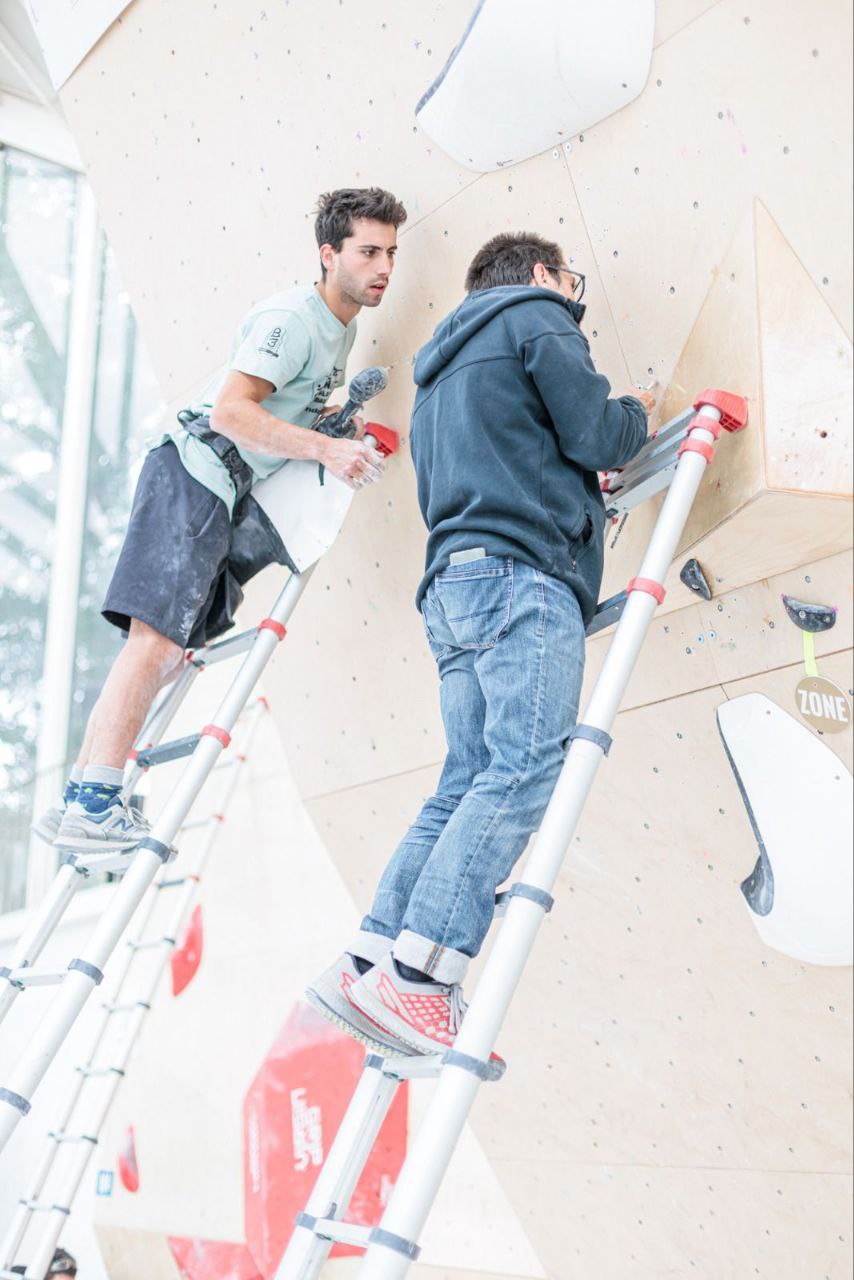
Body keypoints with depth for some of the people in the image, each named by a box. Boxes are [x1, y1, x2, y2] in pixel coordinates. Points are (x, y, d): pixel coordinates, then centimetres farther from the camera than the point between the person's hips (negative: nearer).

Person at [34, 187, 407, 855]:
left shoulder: (342, 328, 18)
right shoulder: (290, 318, -13)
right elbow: (231, 409, -22)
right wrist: (327, 448, -23)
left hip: (231, 494, 10)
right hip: (192, 477, -10)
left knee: (173, 647, 5)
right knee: (157, 637, -19)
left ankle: (84, 795, 6)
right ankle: (90, 804, -23)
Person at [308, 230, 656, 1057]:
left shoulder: (444, 367, 34)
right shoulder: (537, 318, 8)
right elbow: (596, 437, -2)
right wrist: (638, 414, 21)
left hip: (454, 584, 9)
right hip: (523, 570, -9)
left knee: (469, 785, 3)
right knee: (526, 767, -19)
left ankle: (366, 966, -7)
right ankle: (415, 977, -30)